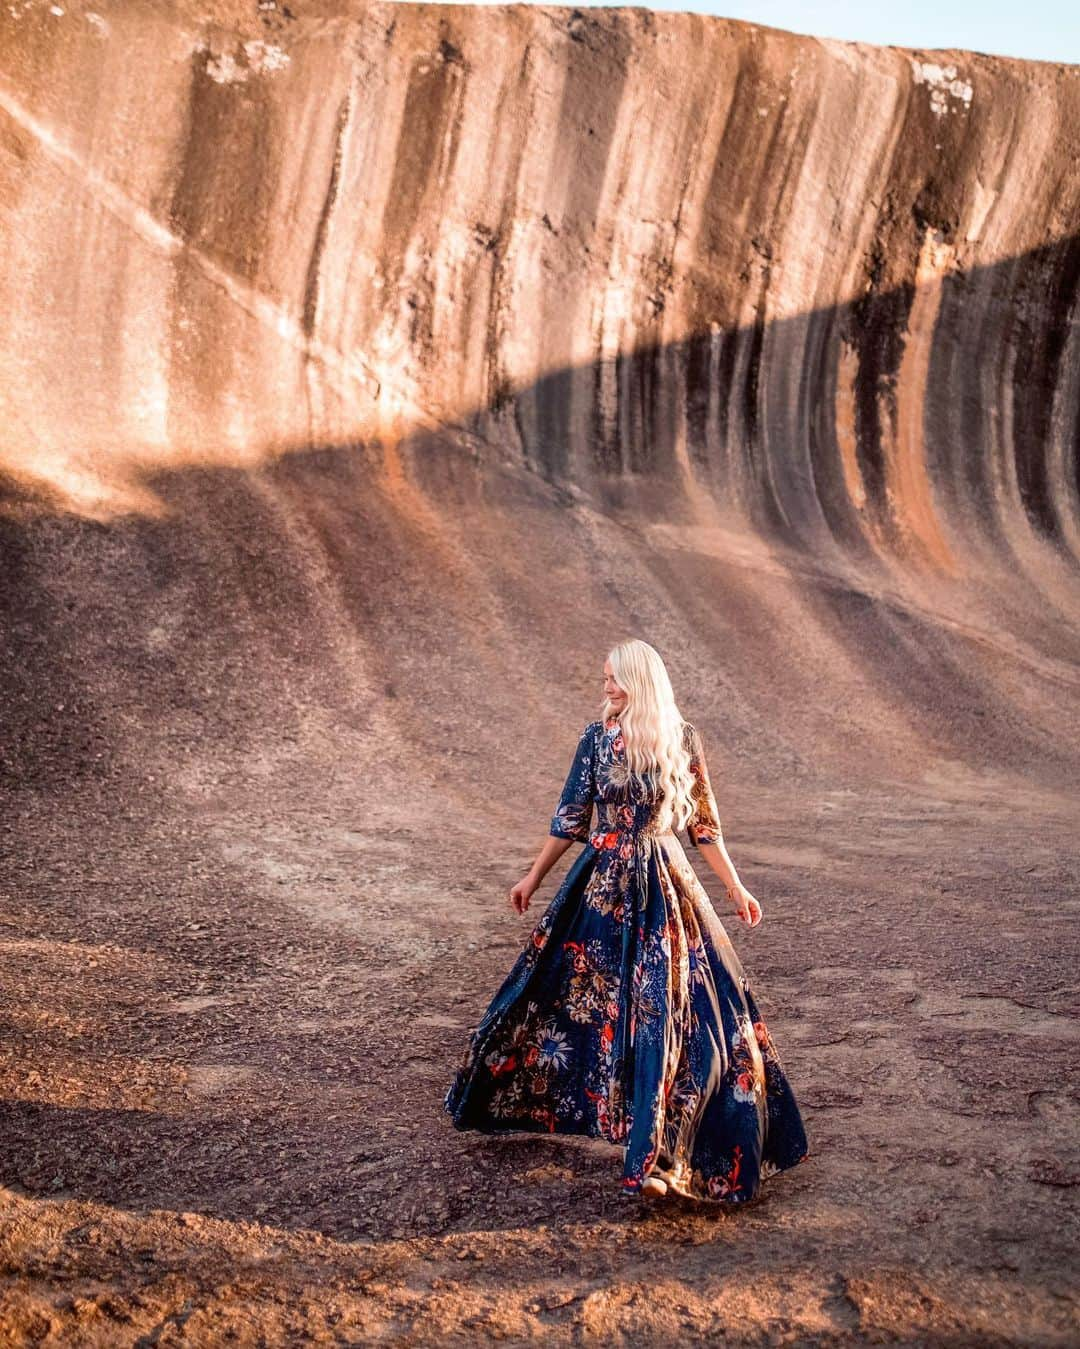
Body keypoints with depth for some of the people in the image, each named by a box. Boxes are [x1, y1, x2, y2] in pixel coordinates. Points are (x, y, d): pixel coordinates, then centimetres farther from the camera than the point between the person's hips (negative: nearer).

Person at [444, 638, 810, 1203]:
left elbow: (702, 821, 6)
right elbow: (570, 817, 6)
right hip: (602, 882, 1)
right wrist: (533, 877, 9)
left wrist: (734, 886, 6)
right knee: (560, 987, 9)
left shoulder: (683, 738, -1)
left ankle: (653, 1157, 4)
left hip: (663, 885, -1)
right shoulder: (597, 736, -2)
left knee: (664, 1011, -5)